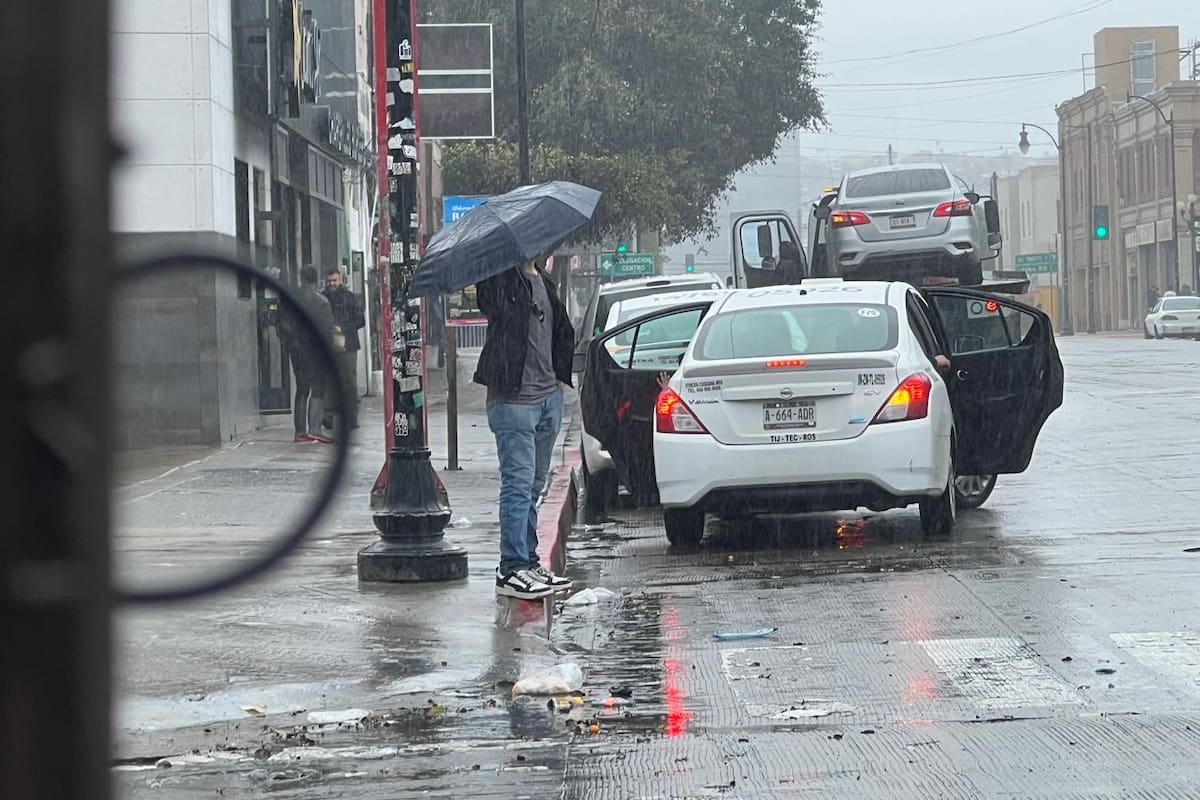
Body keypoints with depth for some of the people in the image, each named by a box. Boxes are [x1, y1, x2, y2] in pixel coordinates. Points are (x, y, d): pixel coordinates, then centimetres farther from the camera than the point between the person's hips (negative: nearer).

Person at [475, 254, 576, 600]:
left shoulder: (542, 279, 17)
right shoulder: (501, 278, -7)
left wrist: (559, 376, 18)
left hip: (549, 395, 8)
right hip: (513, 399, -8)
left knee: (533, 486, 12)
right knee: (519, 484, -9)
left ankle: (528, 561, 18)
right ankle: (511, 569, -7)